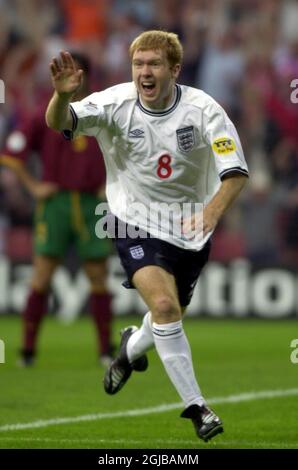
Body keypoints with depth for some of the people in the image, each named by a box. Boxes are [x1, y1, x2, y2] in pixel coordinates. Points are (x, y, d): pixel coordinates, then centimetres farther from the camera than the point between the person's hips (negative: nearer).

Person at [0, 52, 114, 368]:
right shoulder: (44, 116, 1)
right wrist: (32, 186, -4)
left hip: (92, 204, 2)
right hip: (55, 203, -2)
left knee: (98, 277, 1)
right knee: (42, 276, -7)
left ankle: (106, 350, 9)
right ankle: (27, 350, -2)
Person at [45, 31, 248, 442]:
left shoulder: (202, 110, -16)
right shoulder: (116, 104, -16)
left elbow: (236, 172, -19)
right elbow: (59, 123, -28)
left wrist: (210, 213, -38)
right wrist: (62, 95, -51)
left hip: (189, 228, 2)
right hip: (136, 223, -2)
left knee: (169, 319, 17)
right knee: (164, 304, -24)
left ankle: (132, 348, 54)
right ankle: (195, 406, -14)